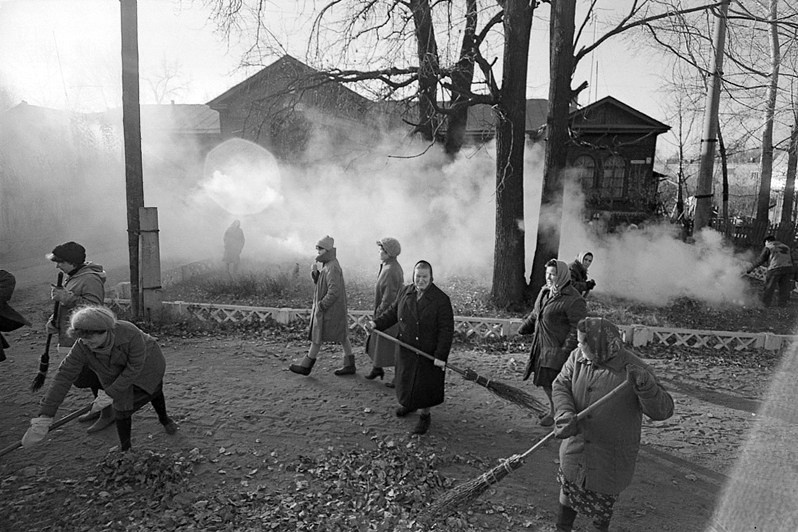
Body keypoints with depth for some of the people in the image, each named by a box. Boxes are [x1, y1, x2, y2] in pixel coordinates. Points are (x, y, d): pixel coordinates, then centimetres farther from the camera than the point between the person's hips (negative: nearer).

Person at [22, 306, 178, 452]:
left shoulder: (130, 334, -45)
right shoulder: (82, 348, -34)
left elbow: (134, 368, -36)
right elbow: (64, 376, -34)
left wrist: (110, 394, -38)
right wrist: (44, 416, -38)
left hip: (145, 363, -1)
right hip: (117, 373, 2)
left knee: (155, 392, 23)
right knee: (121, 408, -4)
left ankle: (164, 419, 55)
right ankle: (125, 450, 21)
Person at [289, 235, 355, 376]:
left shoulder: (332, 268, -20)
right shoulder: (327, 265, 11)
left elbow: (334, 291, -26)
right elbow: (320, 283, 15)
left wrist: (321, 305, -22)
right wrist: (315, 273, -3)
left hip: (329, 309, -10)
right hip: (335, 308, 10)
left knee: (317, 336, 1)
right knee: (341, 336, 12)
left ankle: (306, 366, 11)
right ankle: (349, 365, 18)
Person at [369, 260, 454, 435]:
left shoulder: (441, 299, -17)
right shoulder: (405, 292, -1)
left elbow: (446, 330, -17)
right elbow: (392, 312, 11)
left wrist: (441, 355, -21)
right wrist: (377, 323, -6)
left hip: (428, 353, -5)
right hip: (405, 349, 5)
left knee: (424, 383, 4)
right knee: (406, 378, 21)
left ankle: (425, 416, 27)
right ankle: (410, 403, 50)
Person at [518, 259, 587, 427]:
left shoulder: (573, 300, -18)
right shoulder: (544, 292, 9)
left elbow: (578, 327, -18)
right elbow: (535, 314, 22)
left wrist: (566, 349, -22)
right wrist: (525, 327, 11)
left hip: (558, 348, -8)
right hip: (541, 346, 8)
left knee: (552, 382, -2)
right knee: (544, 380, 17)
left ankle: (555, 413, 18)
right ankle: (553, 408, 36)